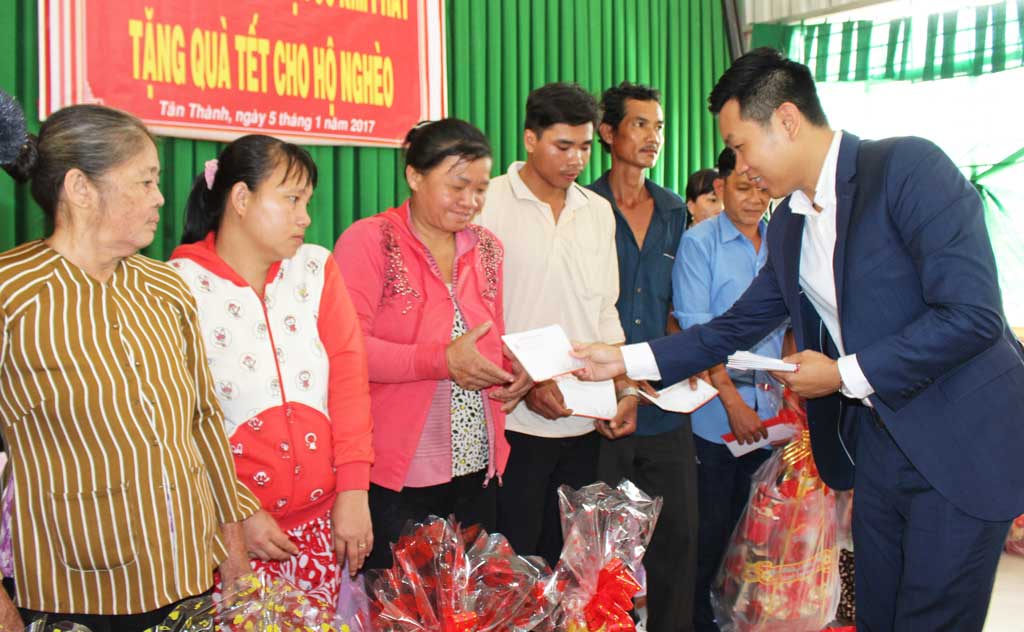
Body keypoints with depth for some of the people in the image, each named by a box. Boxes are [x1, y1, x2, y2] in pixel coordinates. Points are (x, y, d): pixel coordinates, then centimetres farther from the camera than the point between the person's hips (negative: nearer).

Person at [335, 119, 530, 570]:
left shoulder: (487, 249, 11)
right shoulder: (368, 241, -8)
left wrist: (514, 369, 1)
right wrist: (442, 360, -23)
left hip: (476, 471, 6)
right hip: (396, 477, -6)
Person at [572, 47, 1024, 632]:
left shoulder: (909, 167, -16)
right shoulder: (787, 227, 8)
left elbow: (973, 315, -22)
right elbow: (736, 329, 17)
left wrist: (844, 375, -16)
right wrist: (626, 360, 10)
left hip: (964, 442, -7)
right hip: (875, 446, 7)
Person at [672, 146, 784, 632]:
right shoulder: (699, 243, -5)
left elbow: (790, 322, 13)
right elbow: (696, 328, -11)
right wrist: (733, 400, -15)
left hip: (770, 414, 4)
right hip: (716, 413, -4)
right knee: (712, 529, 4)